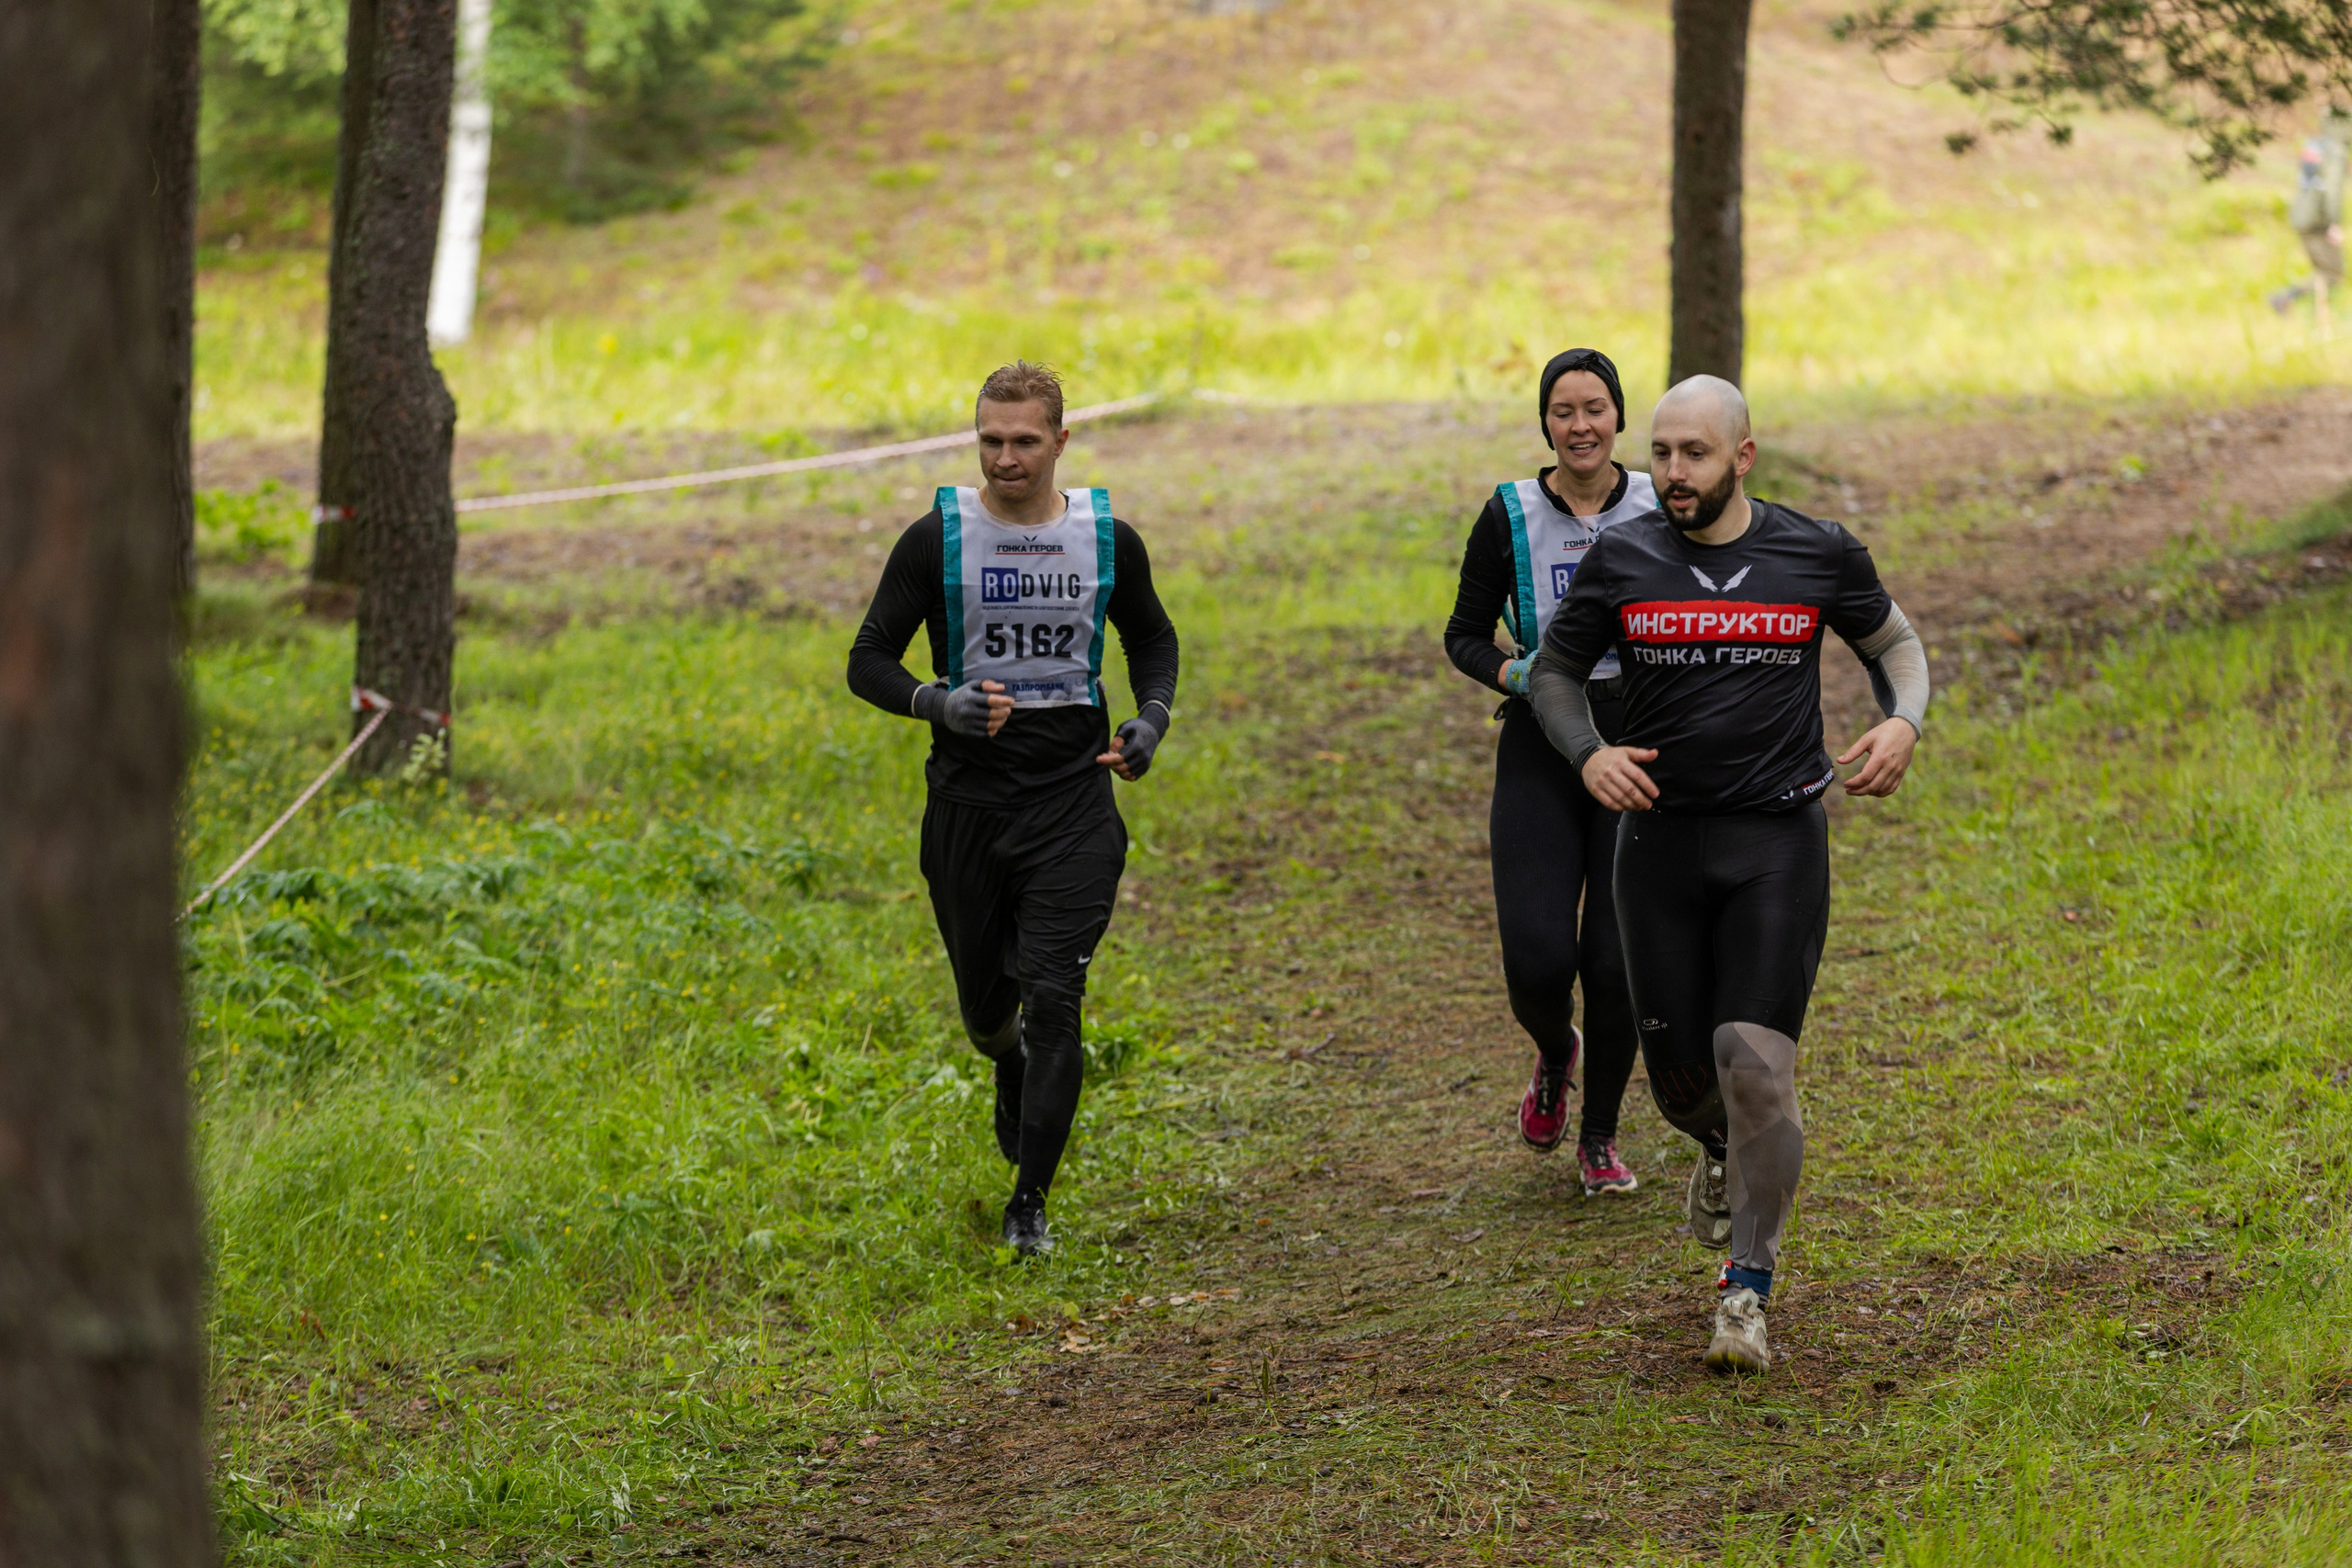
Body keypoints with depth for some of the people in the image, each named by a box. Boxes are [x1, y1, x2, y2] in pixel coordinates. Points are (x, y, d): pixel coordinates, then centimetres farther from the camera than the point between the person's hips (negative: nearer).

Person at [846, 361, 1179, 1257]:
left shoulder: (1108, 539, 1)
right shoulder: (936, 539, -5)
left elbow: (1151, 638, 18)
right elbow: (868, 662, -1)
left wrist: (1152, 719, -1)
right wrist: (941, 704, -20)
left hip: (1074, 802, 0)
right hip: (968, 803, 1)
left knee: (1052, 1000, -12)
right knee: (986, 1005, 12)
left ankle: (1029, 1204, -4)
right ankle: (1013, 1072, 50)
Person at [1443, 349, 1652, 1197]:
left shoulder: (1661, 513, 0)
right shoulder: (1510, 516, -1)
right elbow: (1464, 634, 7)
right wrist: (1510, 672, -13)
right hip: (1540, 751, 0)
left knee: (1616, 962, -3)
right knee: (1538, 959, -12)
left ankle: (1600, 1136, 18)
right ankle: (1555, 1055, 25)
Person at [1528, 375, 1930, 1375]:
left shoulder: (1817, 555, -1)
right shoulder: (1621, 560, 0)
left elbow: (1892, 642, 16)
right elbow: (1554, 671, 13)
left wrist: (1902, 723, -5)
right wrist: (1587, 754, -7)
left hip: (1778, 843, -2)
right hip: (1659, 836, 2)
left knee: (1754, 1061, -14)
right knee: (1678, 1067, 5)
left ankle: (1748, 1293, -3)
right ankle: (1722, 1149, 44)